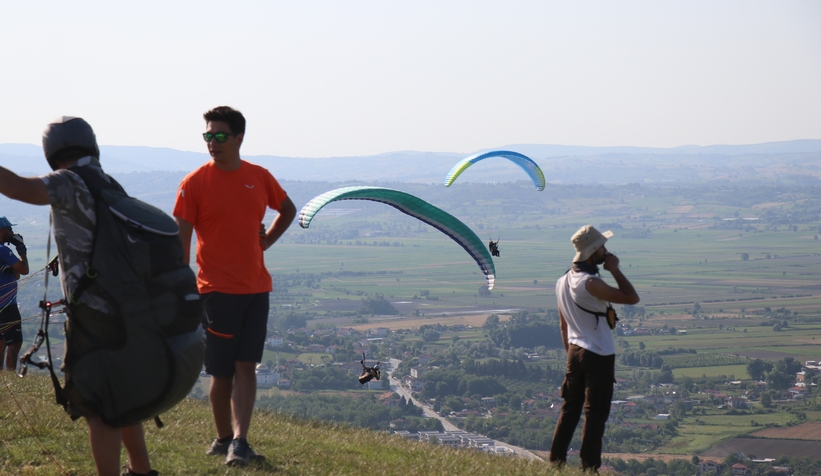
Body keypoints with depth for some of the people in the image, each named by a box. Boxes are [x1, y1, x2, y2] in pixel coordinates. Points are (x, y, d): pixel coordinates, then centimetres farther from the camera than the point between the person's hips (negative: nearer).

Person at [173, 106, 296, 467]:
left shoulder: (260, 178, 5)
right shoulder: (195, 183, -6)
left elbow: (288, 210, 24)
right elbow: (182, 239, -7)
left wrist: (265, 241, 8)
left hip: (256, 287, 3)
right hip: (216, 288, -3)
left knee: (245, 366, -4)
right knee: (221, 372, 3)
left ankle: (239, 442, -7)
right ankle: (223, 439, 18)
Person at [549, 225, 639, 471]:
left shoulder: (563, 281, 7)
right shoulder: (589, 283, -21)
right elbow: (632, 297, -20)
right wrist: (615, 269, -11)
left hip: (575, 352, 8)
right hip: (599, 356, -8)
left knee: (570, 409, 15)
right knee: (595, 414, -1)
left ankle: (556, 461, 18)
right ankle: (589, 467, 1)